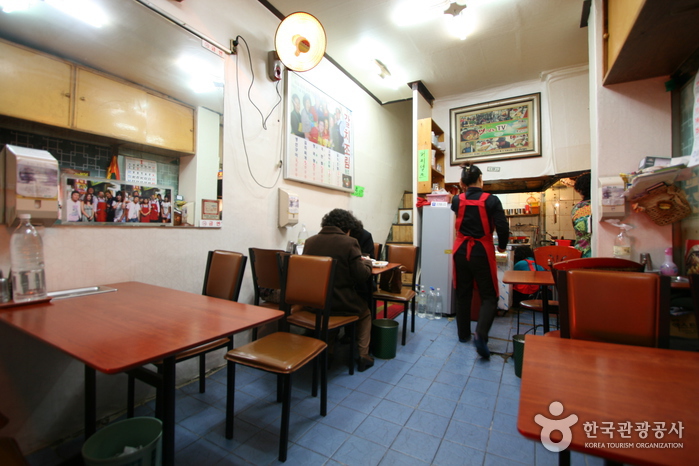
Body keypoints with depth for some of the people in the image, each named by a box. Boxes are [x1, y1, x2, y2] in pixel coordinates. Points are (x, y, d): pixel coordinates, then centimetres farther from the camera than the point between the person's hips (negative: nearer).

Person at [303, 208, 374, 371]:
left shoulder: (309, 241, -1)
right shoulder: (349, 242, -13)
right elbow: (362, 276, -12)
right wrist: (367, 262, 10)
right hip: (340, 304, -4)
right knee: (365, 312, 28)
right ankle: (363, 356, 28)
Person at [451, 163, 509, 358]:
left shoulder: (457, 200, -1)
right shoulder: (491, 200, -9)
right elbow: (503, 228, -12)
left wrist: (463, 190, 32)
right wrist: (502, 246, 5)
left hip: (461, 251, 3)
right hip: (482, 252, -3)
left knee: (463, 293, 15)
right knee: (489, 296, 6)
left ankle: (463, 333, 25)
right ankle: (481, 335, -12)